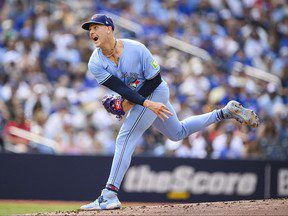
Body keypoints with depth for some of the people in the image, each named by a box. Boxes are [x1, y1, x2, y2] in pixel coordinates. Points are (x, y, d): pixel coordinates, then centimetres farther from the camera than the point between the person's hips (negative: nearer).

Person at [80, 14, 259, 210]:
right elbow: (120, 88, -20)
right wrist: (147, 103, -32)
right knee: (178, 132, 21)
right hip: (141, 99, 7)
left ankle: (109, 194, -19)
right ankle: (226, 112, 33)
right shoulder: (95, 64, -13)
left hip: (155, 91, -7)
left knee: (125, 138, -18)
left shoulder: (136, 48, -25)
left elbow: (154, 79, -18)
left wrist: (131, 102, -25)